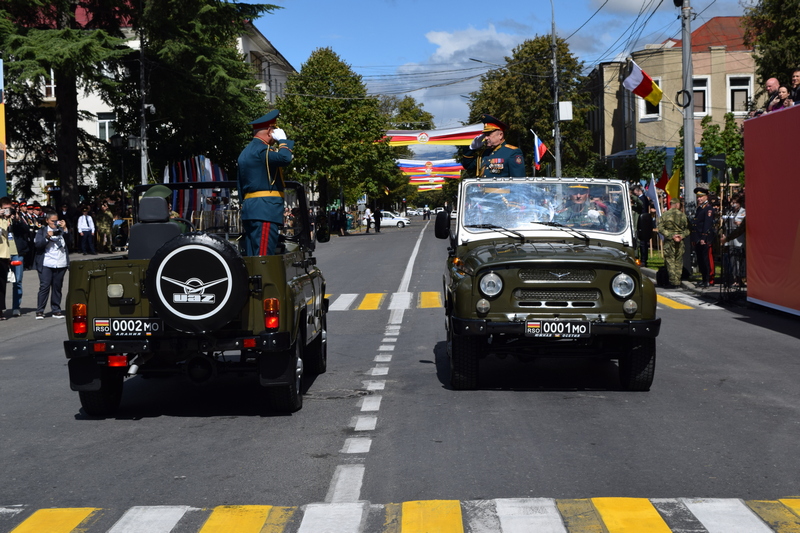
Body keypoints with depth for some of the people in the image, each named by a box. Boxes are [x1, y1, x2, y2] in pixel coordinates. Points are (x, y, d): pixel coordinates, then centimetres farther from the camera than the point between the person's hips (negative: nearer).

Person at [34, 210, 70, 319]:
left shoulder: (61, 229, 11)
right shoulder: (42, 231, 5)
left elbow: (67, 239, -3)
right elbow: (37, 244, -6)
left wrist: (65, 228, -14)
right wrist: (47, 237, -17)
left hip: (61, 264, 3)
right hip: (46, 264, -3)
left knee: (57, 287, 7)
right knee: (44, 286, -7)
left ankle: (56, 310, 13)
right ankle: (40, 311, -4)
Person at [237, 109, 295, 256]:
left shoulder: (246, 151, 23)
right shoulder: (261, 149, -8)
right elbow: (285, 158, -27)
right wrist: (282, 140, -7)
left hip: (249, 209, 10)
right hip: (265, 209, -10)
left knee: (252, 256, 7)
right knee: (264, 255, -13)